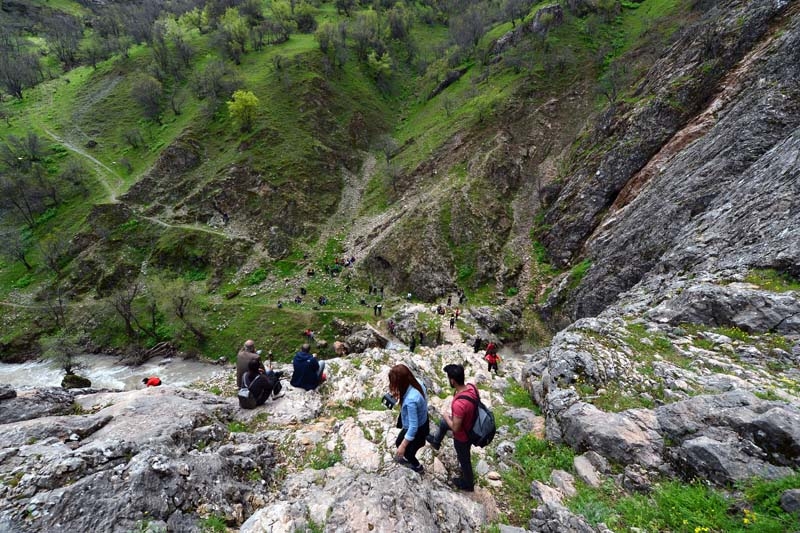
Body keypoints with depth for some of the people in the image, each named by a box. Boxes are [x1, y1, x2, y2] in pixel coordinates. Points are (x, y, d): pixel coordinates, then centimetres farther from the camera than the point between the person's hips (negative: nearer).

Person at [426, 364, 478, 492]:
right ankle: (436, 442, 59)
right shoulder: (472, 387, -20)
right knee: (443, 422, 30)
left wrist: (447, 417, -13)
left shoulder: (459, 404, -44)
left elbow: (455, 428, -30)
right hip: (471, 425, 8)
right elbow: (475, 404, 3)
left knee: (464, 460, 22)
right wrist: (457, 393, -7)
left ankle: (468, 483, 51)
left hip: (463, 436, -7)